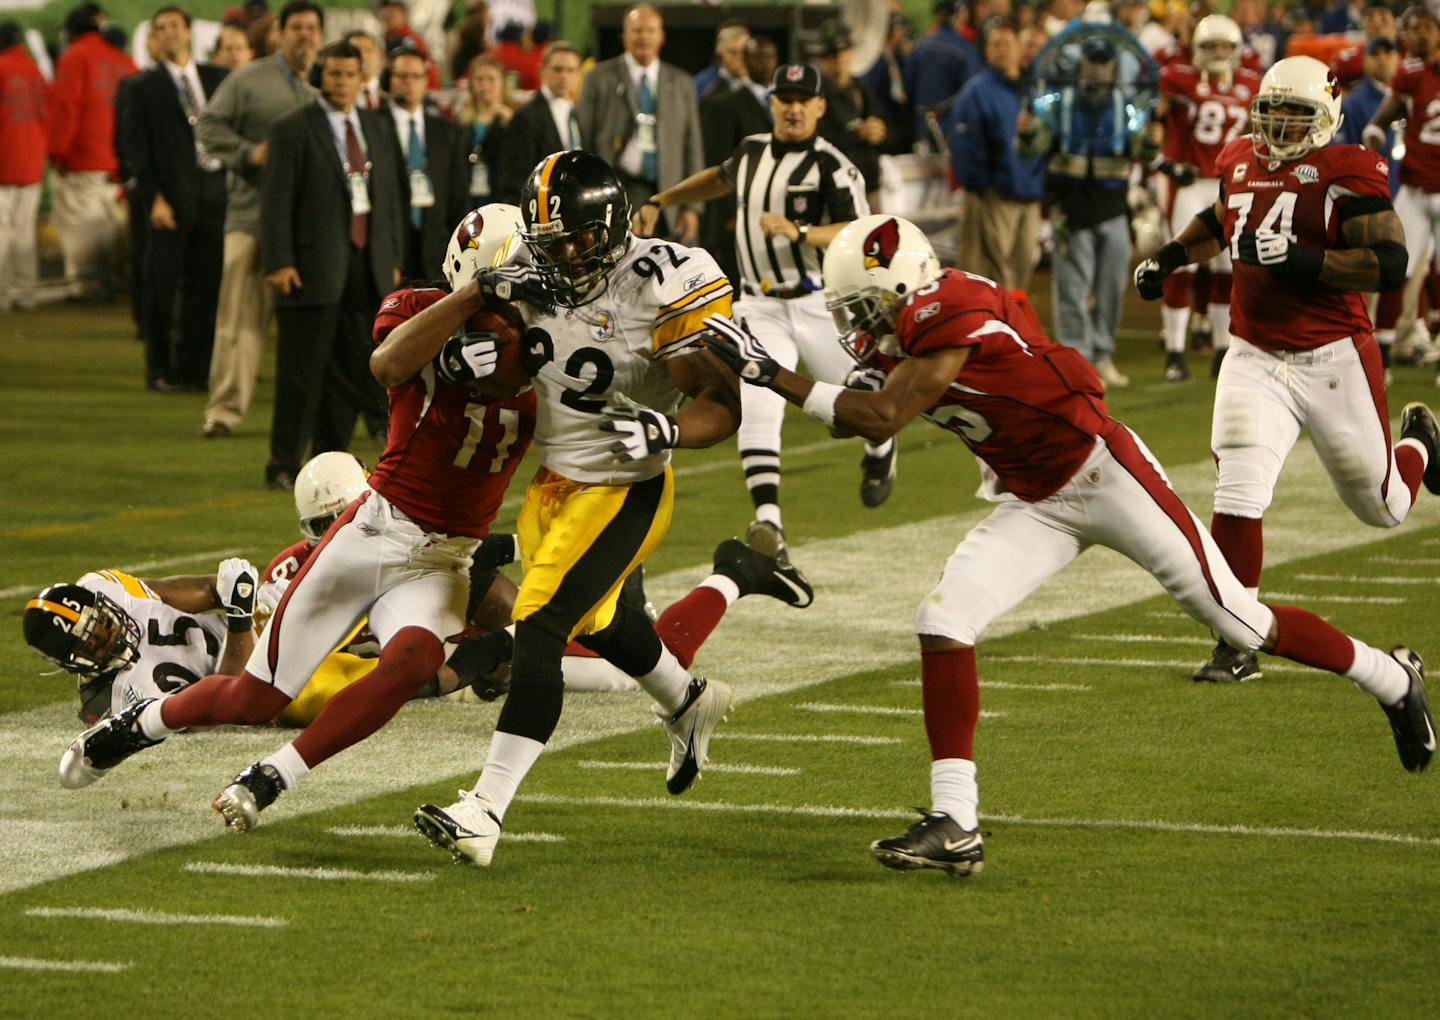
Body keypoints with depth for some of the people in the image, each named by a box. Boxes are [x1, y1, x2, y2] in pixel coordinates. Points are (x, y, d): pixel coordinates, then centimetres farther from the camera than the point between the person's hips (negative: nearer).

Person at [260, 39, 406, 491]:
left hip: (368, 267, 5)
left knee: (354, 370, 5)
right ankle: (284, 465, 4)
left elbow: (392, 196, 18)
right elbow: (276, 200, -7)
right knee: (302, 372, -3)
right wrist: (278, 262, -14)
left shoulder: (379, 127, 15)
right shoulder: (293, 129, -3)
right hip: (314, 266, -5)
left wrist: (394, 259, 13)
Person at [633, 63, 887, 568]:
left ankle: (880, 449, 46)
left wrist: (800, 232, -35)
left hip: (820, 303, -4)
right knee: (757, 408, -14)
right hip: (761, 307, 4)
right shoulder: (752, 151, 9)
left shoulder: (832, 166, -11)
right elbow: (721, 178, 33)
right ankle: (768, 520, -20)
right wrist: (659, 201, 33)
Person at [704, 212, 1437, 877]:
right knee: (944, 623, -10)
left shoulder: (953, 314, -27)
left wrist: (776, 377, -29)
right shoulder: (898, 330, 1)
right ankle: (954, 825, -9)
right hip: (1031, 504, 8)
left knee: (1239, 622, 2)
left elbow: (882, 418, -30)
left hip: (1101, 473, -8)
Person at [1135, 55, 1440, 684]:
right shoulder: (1240, 163, 6)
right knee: (1238, 496, -14)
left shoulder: (1347, 174, -14)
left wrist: (1294, 257, -29)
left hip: (1333, 361, -3)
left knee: (1382, 507, 14)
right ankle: (1237, 645, -6)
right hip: (1255, 360, 4)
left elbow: (1389, 264, -23)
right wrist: (1170, 256, 18)